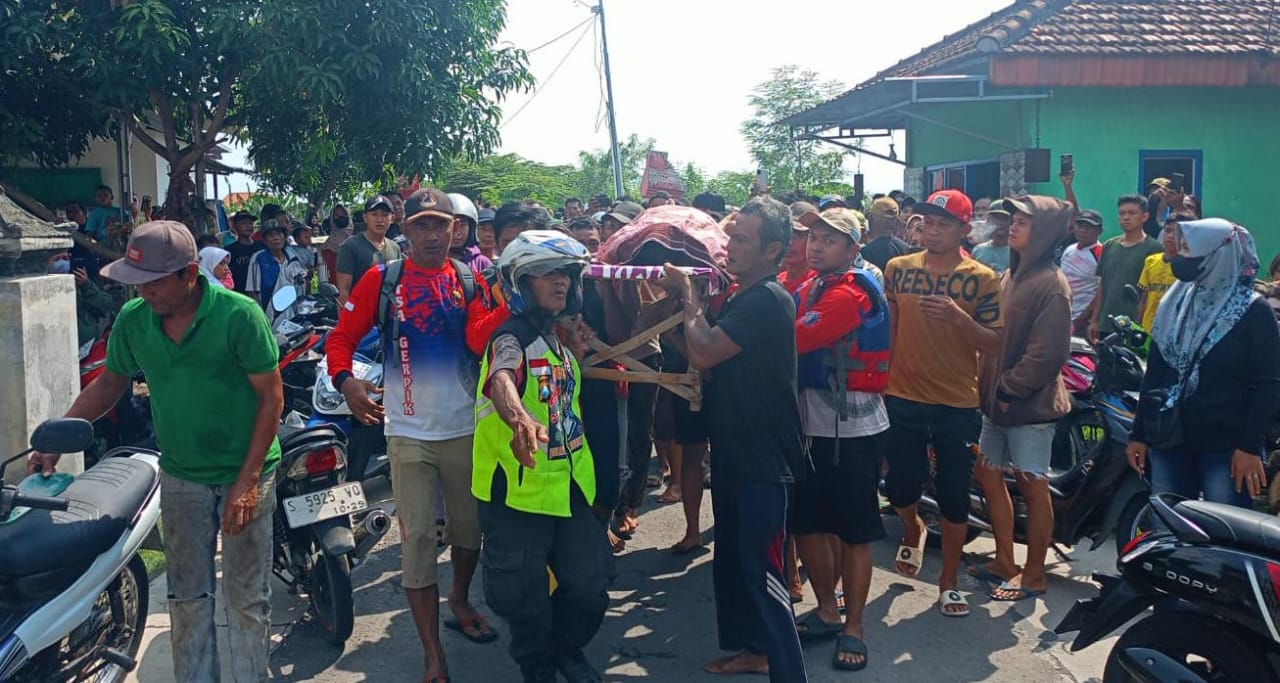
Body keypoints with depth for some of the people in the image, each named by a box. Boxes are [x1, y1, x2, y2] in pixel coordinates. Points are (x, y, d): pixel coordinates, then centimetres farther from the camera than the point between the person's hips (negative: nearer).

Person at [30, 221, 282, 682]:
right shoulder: (133, 320, -4)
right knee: (188, 598, 14)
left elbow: (271, 396, -15)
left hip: (244, 476, -4)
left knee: (247, 600, 6)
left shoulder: (239, 315, -19)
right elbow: (108, 385, 10)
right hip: (181, 477, 4)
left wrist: (248, 480, -18)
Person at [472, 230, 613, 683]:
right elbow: (502, 381, -43)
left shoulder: (564, 336, 9)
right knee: (526, 601, 7)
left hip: (570, 485, 7)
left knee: (591, 585, 11)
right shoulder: (512, 337, -18)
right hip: (517, 492, -7)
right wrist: (520, 419, -61)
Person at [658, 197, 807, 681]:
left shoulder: (768, 300, -19)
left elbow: (703, 353, -23)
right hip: (734, 452, 10)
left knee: (763, 570, -6)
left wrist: (689, 298, -9)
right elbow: (706, 358, 16)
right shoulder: (742, 297, 12)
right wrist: (686, 301, 6)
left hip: (765, 460, -10)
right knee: (732, 559, 20)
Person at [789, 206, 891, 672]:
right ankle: (827, 610, 31)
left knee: (854, 530, 2)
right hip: (812, 421, 8)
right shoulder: (808, 289, 12)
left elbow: (794, 340, -25)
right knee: (807, 522, 14)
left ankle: (854, 627, 14)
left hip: (852, 427, -8)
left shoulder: (852, 294, -15)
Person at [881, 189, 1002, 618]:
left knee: (954, 498, 6)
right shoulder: (898, 269, 3)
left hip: (958, 405, -1)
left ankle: (949, 583, 22)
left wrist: (957, 316, -22)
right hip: (903, 399, 2)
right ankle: (913, 531, 42)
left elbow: (993, 345, -6)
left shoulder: (982, 279, -3)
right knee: (900, 487, 7)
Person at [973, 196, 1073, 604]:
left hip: (1030, 402, -9)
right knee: (990, 475, 14)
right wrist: (987, 382, 7)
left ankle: (1034, 575, 13)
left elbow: (1047, 352, -20)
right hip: (997, 398, 9)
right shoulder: (1013, 275, 13)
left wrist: (1009, 389, -15)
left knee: (1032, 485, 1)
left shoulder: (1051, 283, -14)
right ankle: (1004, 561, 27)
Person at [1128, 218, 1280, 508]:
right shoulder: (1175, 302, 11)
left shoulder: (1253, 311, -4)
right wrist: (1139, 433, 10)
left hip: (1226, 446, -5)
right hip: (1170, 440, 5)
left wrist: (1250, 445, -14)